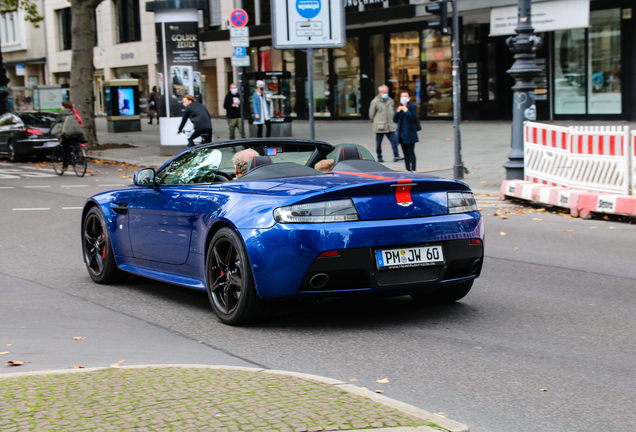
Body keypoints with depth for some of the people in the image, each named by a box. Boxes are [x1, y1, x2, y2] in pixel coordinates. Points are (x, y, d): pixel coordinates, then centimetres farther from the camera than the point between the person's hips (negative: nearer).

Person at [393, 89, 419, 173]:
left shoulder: (412, 106, -4)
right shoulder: (400, 107, 16)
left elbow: (414, 118, -17)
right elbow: (395, 120, 11)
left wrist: (406, 111, -17)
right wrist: (398, 111, -4)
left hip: (409, 134, -7)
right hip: (401, 134, 7)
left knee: (411, 152, -6)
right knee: (405, 153, 9)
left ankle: (413, 170, -4)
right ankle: (408, 169, 13)